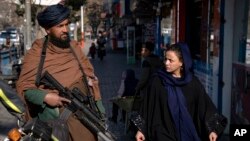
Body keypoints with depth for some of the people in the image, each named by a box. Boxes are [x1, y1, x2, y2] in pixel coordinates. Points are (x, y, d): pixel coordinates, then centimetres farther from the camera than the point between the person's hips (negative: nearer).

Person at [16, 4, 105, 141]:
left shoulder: (74, 47, 10)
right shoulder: (36, 54, -3)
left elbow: (90, 75, 14)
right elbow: (24, 86, -2)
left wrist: (99, 110, 9)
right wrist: (44, 96, -20)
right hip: (56, 117, -3)